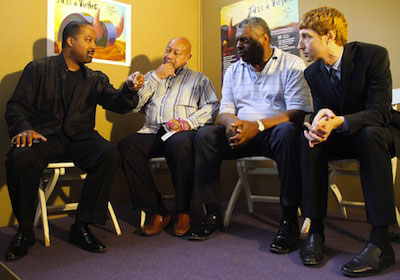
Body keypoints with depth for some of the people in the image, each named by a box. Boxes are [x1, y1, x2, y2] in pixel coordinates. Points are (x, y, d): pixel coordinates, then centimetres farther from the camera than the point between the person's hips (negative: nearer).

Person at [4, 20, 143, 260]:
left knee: (110, 155, -29)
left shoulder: (96, 79, 18)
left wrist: (129, 89, -19)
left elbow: (118, 104, 5)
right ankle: (25, 231, -10)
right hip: (44, 135, -2)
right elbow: (16, 107, 5)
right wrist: (24, 128, -18)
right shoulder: (38, 69, 11)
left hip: (80, 137, 2)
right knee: (20, 158, -34)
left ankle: (82, 226, -16)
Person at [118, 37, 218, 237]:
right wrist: (157, 77, 6)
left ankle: (183, 212, -21)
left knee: (180, 145, -39)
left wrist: (188, 122, -13)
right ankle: (158, 211, -22)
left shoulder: (199, 79, 21)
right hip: (153, 132, 3)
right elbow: (134, 104, 12)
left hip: (182, 132, -3)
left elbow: (211, 107, 4)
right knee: (126, 146, -28)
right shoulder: (152, 76, 29)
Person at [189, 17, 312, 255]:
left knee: (288, 132, -37)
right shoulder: (234, 70, 15)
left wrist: (258, 125, -26)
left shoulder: (292, 65, -2)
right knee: (205, 135, -19)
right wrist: (231, 123, -16)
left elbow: (298, 112, -14)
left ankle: (290, 220, -28)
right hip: (242, 134, 4)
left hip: (274, 131, -4)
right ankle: (213, 215, -14)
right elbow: (225, 111, 10)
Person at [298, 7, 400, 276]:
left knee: (370, 134, -37)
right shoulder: (312, 73, -2)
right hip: (341, 135, 4)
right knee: (311, 139, -26)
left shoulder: (374, 55, -18)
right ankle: (316, 229, -22)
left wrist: (338, 121, -42)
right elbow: (320, 113, -5)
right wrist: (318, 125, -31)